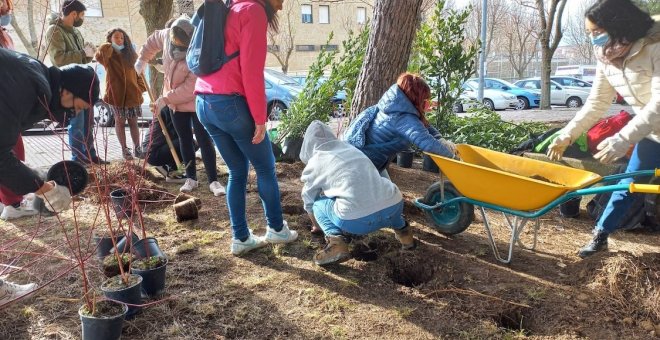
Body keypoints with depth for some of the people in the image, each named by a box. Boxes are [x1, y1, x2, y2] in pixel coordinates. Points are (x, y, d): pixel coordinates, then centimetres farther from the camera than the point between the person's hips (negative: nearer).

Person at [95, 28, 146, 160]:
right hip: (116, 94, -2)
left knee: (133, 122, 7)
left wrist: (141, 87, 1)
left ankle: (137, 148, 16)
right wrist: (108, 45, -12)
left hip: (132, 94, 2)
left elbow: (138, 72, 12)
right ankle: (124, 149, 13)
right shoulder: (108, 55, -1)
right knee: (120, 122, 5)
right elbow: (99, 56, -25)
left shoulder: (131, 54, 10)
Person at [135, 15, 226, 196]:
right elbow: (153, 40, 14)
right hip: (176, 103, 6)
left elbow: (190, 88, -29)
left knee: (204, 141, -6)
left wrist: (166, 99, -26)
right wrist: (142, 59, 8)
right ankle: (191, 178, 21)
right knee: (185, 140, 12)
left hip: (196, 102, -6)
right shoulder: (167, 35, -12)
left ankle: (213, 181, -1)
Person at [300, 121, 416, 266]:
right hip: (394, 208, 6)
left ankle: (337, 243, -2)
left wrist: (318, 225, 46)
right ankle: (402, 230, 24)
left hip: (358, 221, -5)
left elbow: (309, 202, 27)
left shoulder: (314, 163, 13)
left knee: (318, 204, 20)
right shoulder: (351, 148, 26)